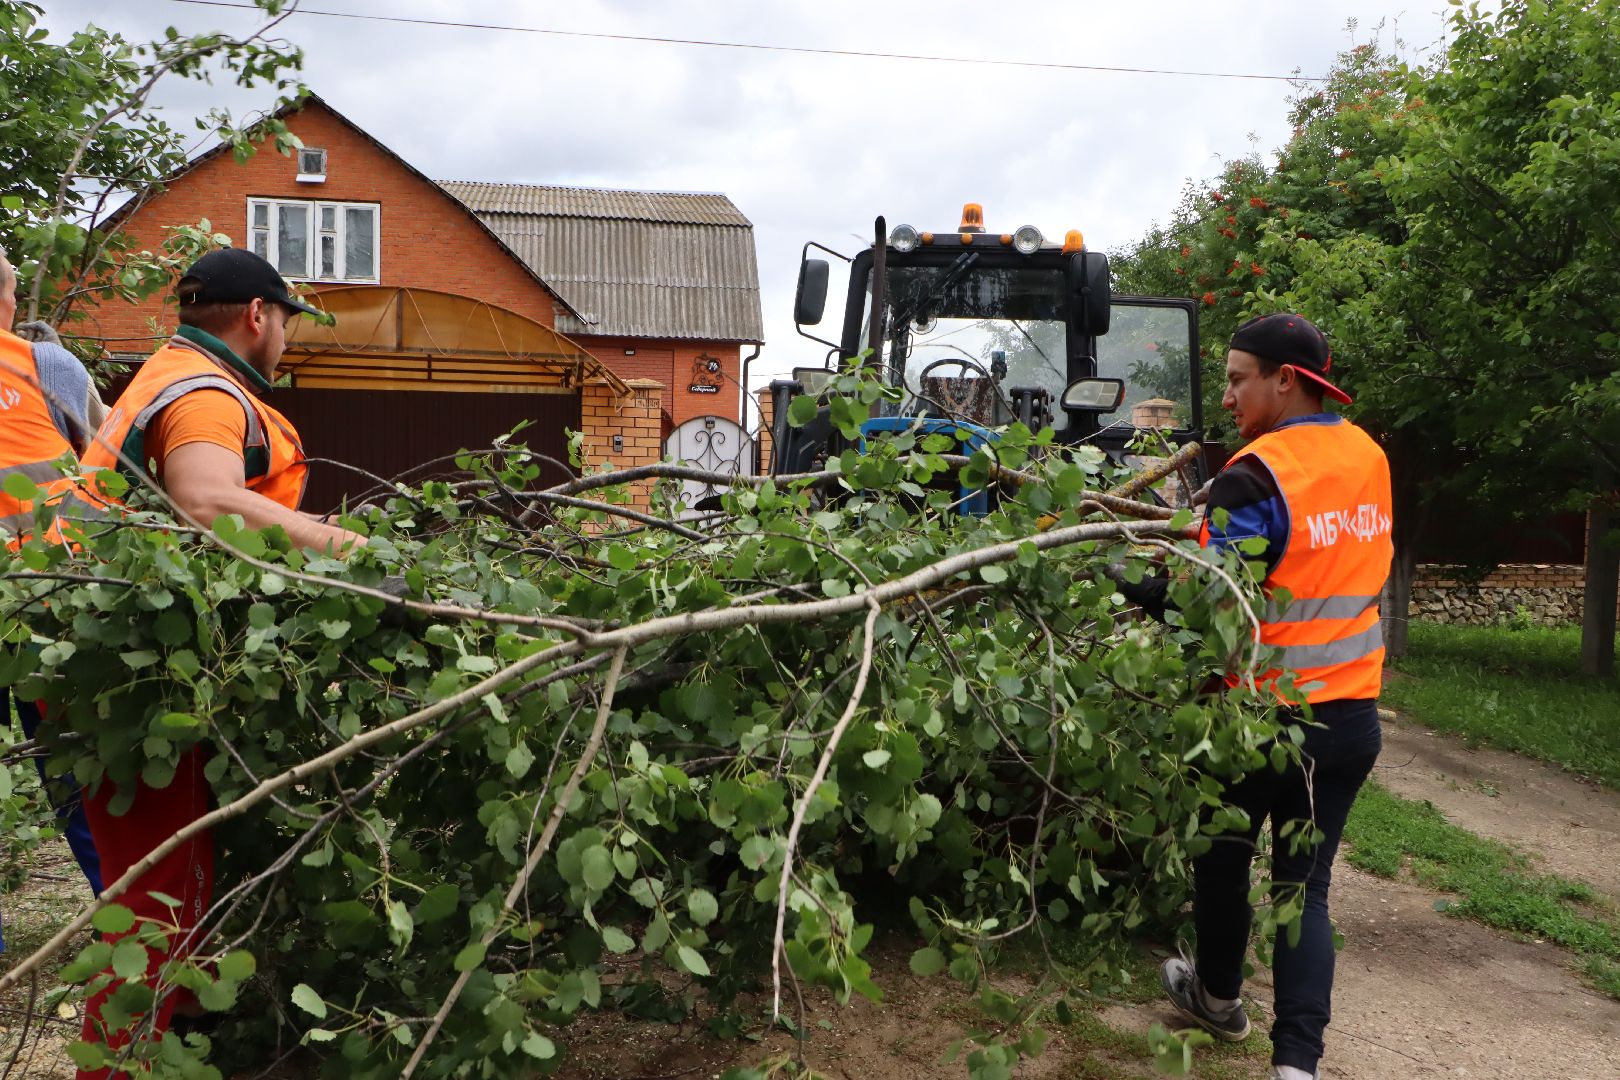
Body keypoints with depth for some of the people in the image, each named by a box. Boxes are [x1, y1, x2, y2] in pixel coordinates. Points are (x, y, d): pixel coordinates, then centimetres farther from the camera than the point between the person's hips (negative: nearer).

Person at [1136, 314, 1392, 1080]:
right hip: (1351, 715, 6)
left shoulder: (1257, 476, -19)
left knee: (1224, 858, 19)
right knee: (1305, 884, 10)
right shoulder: (1368, 458, 5)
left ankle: (1219, 996, 40)